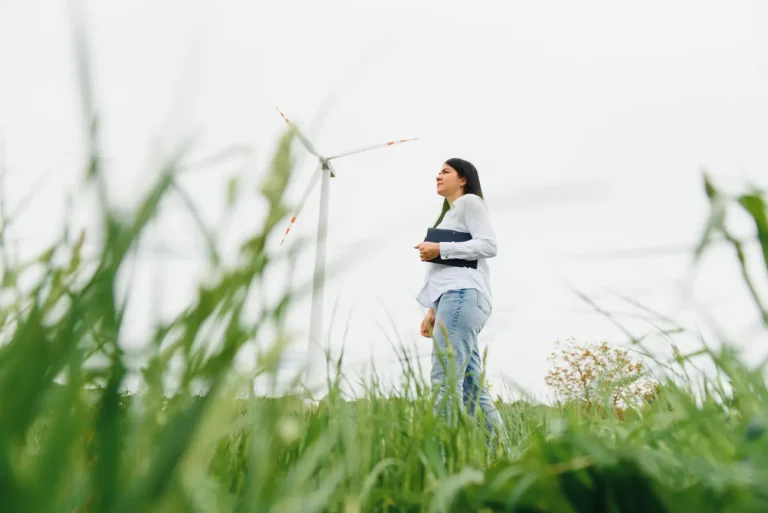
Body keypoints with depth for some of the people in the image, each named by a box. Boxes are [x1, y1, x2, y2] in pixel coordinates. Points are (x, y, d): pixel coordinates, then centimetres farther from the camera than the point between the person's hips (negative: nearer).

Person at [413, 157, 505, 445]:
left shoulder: (469, 201, 8)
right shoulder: (450, 215, 33)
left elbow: (489, 245, -8)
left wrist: (440, 249, -9)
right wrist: (433, 311, 19)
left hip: (463, 295, -9)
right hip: (454, 297, 9)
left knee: (445, 380, -19)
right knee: (471, 387, 2)